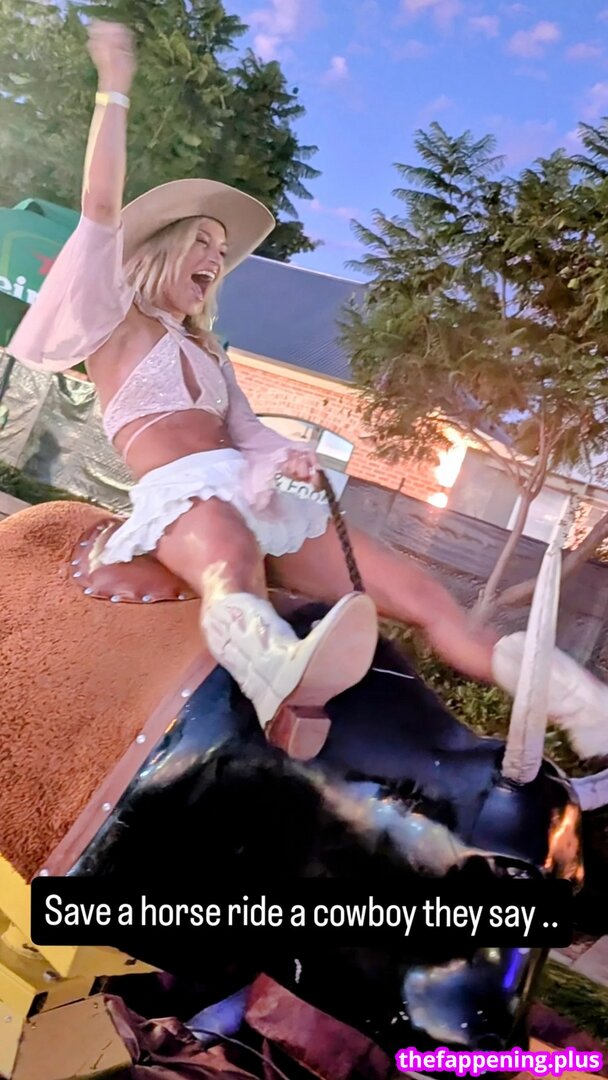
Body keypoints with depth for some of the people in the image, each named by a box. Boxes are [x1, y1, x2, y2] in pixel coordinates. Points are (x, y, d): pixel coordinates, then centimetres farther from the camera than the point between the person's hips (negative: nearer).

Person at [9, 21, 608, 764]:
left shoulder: (207, 353, 28)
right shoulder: (113, 322, 13)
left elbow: (247, 430, 13)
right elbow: (101, 208, 1)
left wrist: (290, 458, -7)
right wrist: (114, 88, 3)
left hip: (254, 492, 5)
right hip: (181, 495, -5)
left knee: (417, 594, -10)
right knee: (232, 562, -42)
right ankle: (282, 678, -73)